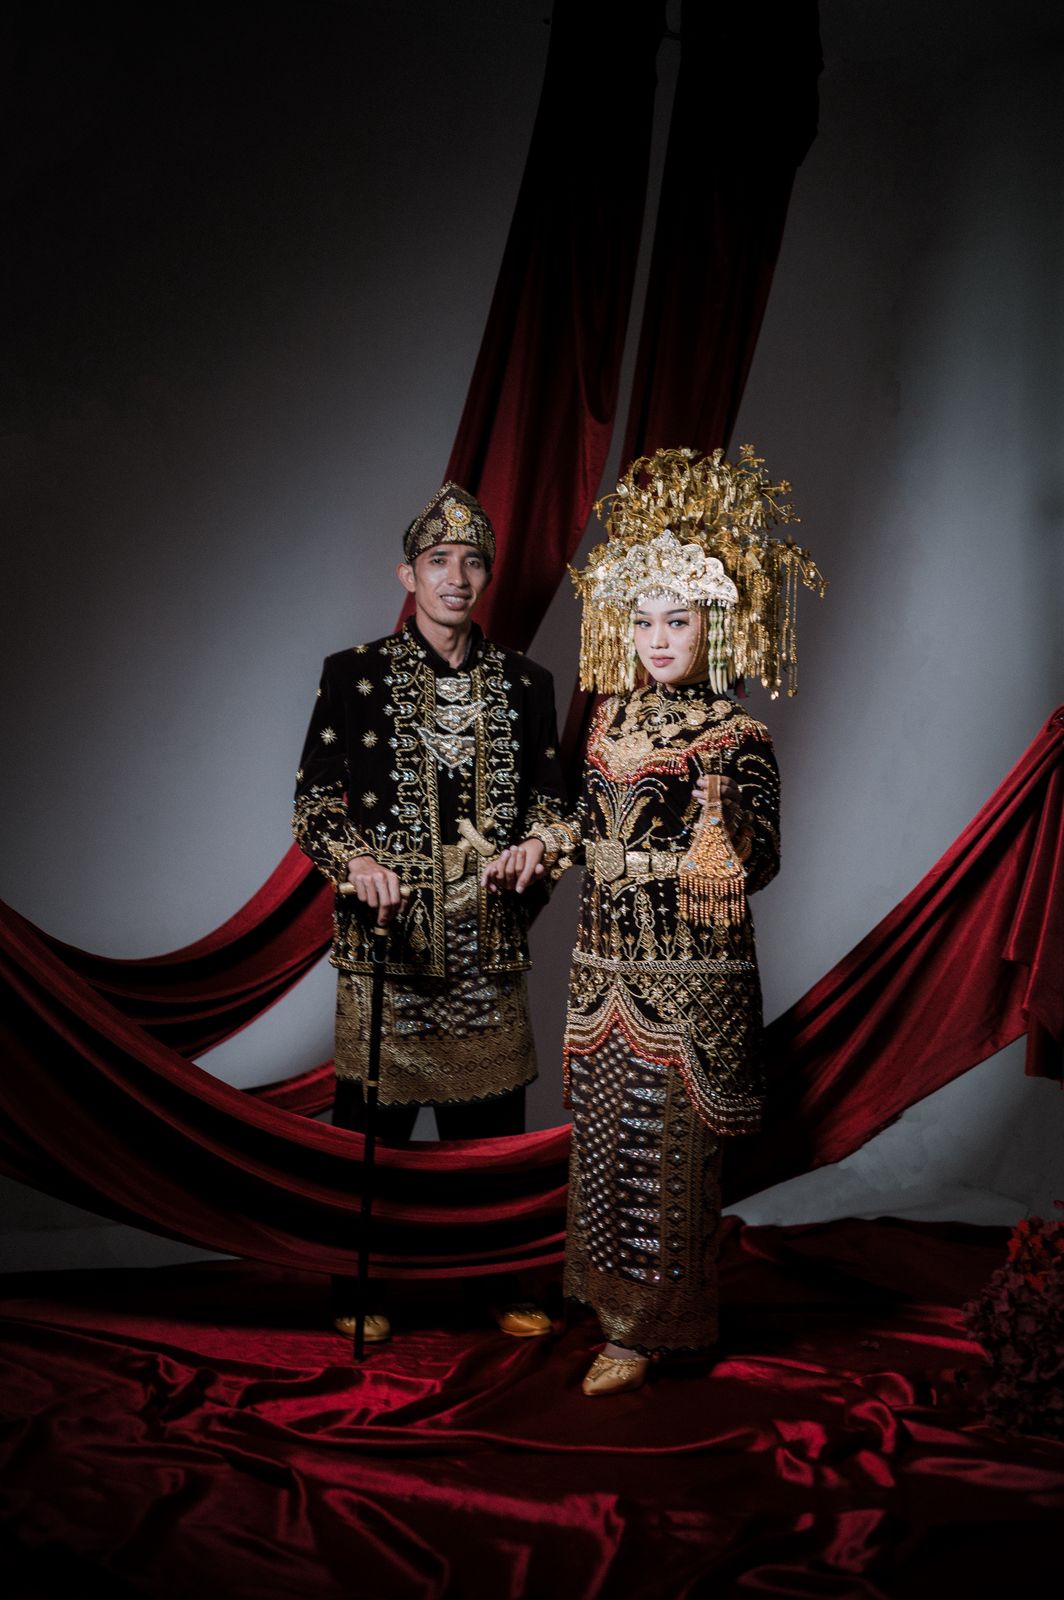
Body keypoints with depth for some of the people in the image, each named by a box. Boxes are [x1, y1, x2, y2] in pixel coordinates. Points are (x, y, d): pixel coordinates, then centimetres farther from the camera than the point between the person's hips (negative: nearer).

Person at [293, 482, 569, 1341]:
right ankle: (359, 1289, 23)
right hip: (387, 929, -2)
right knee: (374, 1117, 5)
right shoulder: (355, 673, -1)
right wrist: (356, 861, -20)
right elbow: (314, 802, -1)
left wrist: (537, 842, -9)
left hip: (487, 941, 3)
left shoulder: (524, 681, 8)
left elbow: (550, 794, 13)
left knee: (492, 1117, 11)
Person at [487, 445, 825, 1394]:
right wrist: (539, 850, 12)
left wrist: (719, 817, -31)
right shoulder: (614, 720, 8)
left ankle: (643, 1330, 15)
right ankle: (616, 1297, 31)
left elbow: (756, 864, -16)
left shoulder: (734, 736, -11)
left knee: (667, 1140, 2)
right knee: (607, 1128, 14)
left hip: (689, 970, -6)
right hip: (607, 959, 7)